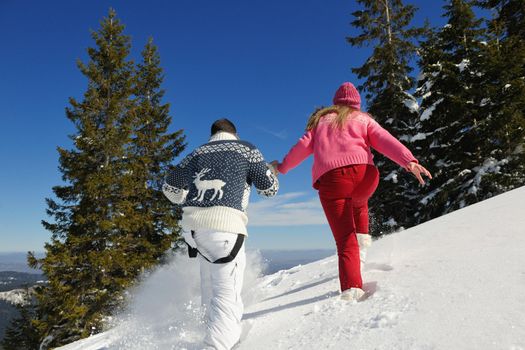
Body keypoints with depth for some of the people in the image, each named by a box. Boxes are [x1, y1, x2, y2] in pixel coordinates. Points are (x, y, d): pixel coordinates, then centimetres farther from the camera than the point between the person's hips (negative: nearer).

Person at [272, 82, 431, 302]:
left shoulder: (321, 120, 26)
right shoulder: (363, 119, 23)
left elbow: (303, 146, 15)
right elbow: (385, 141, 6)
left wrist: (282, 167, 28)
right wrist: (409, 161, -7)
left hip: (330, 178, -1)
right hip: (363, 174, 1)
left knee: (345, 239, -1)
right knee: (359, 204, 38)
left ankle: (351, 288, -17)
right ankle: (362, 240, 20)